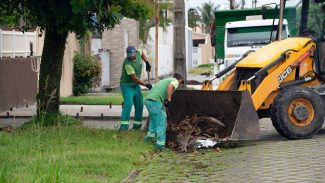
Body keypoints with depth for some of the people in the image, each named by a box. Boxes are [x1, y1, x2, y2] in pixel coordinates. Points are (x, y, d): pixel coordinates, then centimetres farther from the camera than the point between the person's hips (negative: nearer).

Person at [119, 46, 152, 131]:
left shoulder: (138, 52, -8)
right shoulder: (127, 63, -29)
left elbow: (142, 54, 21)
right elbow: (134, 78, -26)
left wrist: (147, 62, 9)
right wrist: (146, 85, -22)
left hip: (136, 85, 8)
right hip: (127, 85, -8)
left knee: (139, 104, 9)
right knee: (128, 103, -22)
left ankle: (137, 125, 20)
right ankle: (124, 126, -25)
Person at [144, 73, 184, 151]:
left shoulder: (166, 80, 32)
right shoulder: (175, 81, 6)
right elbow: (170, 86, -18)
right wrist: (169, 100, -15)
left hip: (148, 99, 8)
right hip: (155, 101, -8)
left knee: (153, 118, 29)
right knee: (161, 122, -3)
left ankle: (150, 136, 34)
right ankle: (160, 143, -6)